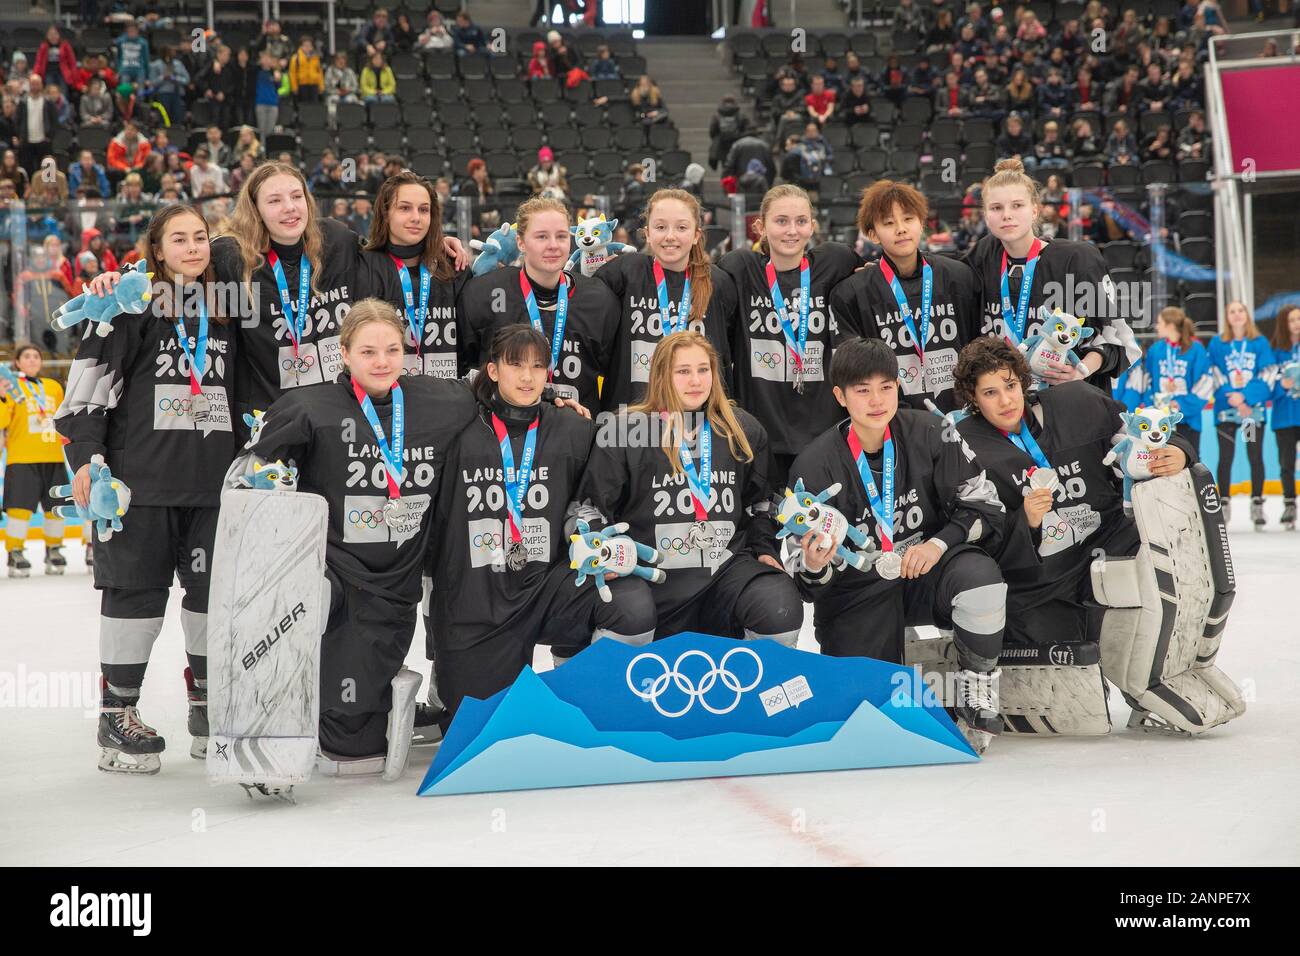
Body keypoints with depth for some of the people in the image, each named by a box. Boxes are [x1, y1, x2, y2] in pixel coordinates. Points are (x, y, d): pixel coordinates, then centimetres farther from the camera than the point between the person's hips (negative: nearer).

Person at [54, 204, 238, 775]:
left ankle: (208, 706, 21)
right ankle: (118, 712, 8)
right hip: (141, 476, -4)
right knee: (137, 587, -1)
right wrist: (86, 456, -11)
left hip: (215, 476, 4)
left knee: (214, 586, 7)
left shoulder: (229, 306, 12)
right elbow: (90, 379, -4)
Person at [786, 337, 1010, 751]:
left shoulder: (930, 433, -8)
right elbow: (809, 583, -7)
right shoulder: (815, 465, -11)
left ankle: (976, 700, -10)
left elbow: (986, 507, -3)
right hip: (856, 591, -1)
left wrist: (939, 542, -20)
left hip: (927, 571, 1)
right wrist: (813, 568, -31)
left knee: (980, 577, -33)